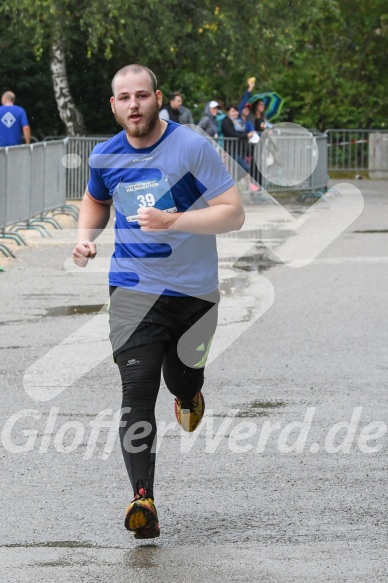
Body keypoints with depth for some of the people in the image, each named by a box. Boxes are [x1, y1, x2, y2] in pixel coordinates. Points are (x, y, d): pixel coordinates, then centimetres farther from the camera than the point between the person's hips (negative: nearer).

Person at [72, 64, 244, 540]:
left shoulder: (192, 147, -12)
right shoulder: (105, 157, 2)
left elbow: (233, 214, -15)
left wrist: (172, 221, -28)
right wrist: (85, 236, 5)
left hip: (194, 290, -1)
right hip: (134, 290, 1)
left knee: (183, 382, 16)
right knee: (137, 390, -14)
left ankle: (188, 395, 56)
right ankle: (142, 499, -22)